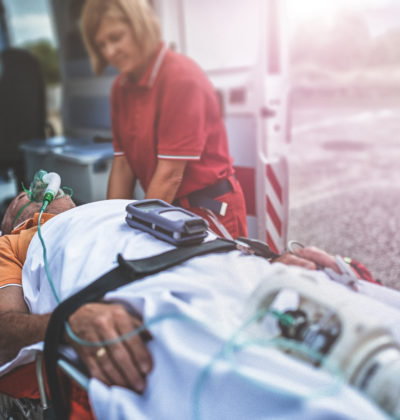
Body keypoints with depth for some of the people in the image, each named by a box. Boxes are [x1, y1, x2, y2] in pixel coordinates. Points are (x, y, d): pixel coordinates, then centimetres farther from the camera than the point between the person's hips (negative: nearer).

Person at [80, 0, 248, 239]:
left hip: (208, 211, -6)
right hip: (166, 212, 6)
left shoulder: (182, 78, -18)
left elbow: (170, 174, -20)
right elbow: (122, 165, 5)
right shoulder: (121, 88, 6)